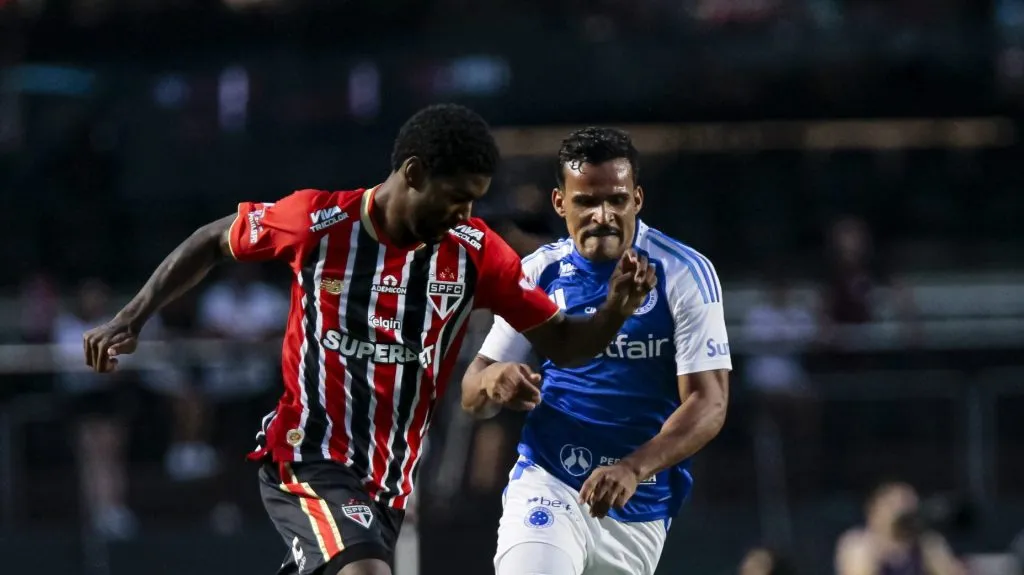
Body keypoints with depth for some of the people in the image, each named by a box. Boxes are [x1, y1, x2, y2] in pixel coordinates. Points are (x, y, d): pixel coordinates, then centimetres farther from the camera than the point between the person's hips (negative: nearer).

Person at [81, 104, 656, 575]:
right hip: (307, 463, -5)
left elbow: (560, 341, 2)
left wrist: (615, 310, -19)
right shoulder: (318, 221, -10)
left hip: (388, 486, 5)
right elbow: (214, 242, 7)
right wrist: (132, 319, 6)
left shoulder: (474, 251, -3)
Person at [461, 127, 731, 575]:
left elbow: (709, 403, -14)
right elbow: (471, 400, 6)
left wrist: (632, 469, -30)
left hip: (641, 506, 0)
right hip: (547, 484, 0)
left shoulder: (684, 274, -7)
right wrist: (492, 381, -20)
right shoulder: (540, 273, 2)